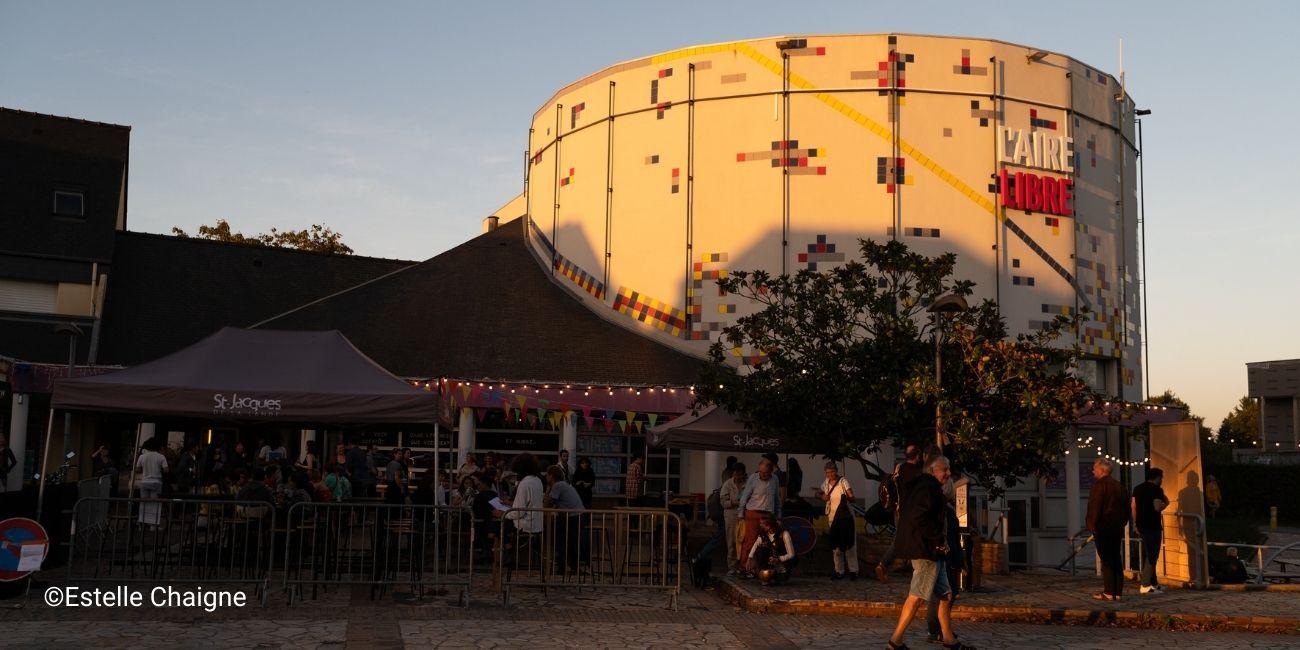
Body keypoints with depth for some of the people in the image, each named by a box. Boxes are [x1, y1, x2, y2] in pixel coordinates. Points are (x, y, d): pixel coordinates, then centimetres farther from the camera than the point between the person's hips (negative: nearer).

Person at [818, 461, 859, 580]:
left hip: (846, 516, -5)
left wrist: (847, 497, -40)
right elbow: (818, 494, 21)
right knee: (836, 545, 7)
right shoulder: (826, 482, 7)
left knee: (849, 544, -4)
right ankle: (839, 571, 15)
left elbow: (852, 498, -17)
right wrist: (823, 497, -2)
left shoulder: (843, 481, -10)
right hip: (833, 517, 5)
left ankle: (853, 570, 2)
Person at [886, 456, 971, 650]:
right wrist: (939, 541, -17)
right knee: (917, 596, -9)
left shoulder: (927, 487, 21)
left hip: (931, 550, 11)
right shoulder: (928, 487, -13)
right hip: (925, 549, -11)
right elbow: (919, 518, -24)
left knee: (944, 595, 13)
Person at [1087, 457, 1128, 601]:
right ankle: (1118, 592, 12)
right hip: (1117, 528, 8)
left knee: (1106, 560, -6)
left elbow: (1095, 507, -17)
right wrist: (1122, 523, 21)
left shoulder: (1099, 485, -11)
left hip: (1103, 528, -8)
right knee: (1116, 559, 10)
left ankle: (1109, 592, -6)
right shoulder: (1119, 485, 13)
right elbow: (1125, 508, 17)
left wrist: (1093, 525, -12)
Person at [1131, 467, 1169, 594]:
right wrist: (1166, 503, 0)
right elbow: (1157, 507, -21)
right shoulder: (1156, 489, -11)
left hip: (1141, 525, 8)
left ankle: (1153, 583, 24)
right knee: (1152, 556, -5)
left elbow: (1133, 505, 13)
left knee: (1147, 555, 15)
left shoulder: (1138, 488, 12)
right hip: (1153, 526, -8)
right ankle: (1145, 585, -9)